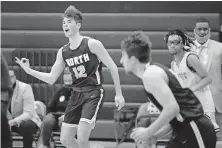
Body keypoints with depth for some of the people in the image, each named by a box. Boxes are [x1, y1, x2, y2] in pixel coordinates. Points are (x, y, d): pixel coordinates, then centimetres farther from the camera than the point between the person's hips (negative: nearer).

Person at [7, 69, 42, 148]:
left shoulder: (25, 88, -19)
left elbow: (28, 113, -26)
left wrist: (13, 122, -42)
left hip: (26, 120, -4)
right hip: (8, 121, 4)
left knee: (26, 125, -37)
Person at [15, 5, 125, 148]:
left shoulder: (91, 44, -11)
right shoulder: (63, 52, 6)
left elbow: (112, 67, -7)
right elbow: (51, 79, 10)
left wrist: (119, 94, -9)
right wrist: (29, 70, -2)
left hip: (93, 93, -6)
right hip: (76, 94, 7)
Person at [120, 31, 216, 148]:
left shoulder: (150, 74, -13)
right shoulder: (154, 70, 18)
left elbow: (172, 108, -23)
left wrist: (148, 133, -12)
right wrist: (156, 135, 13)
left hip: (195, 132, -10)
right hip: (186, 132, 10)